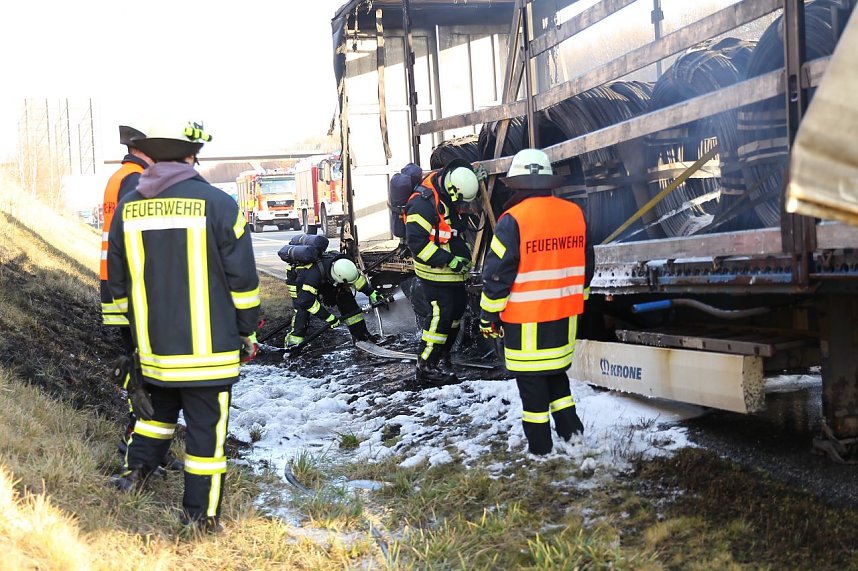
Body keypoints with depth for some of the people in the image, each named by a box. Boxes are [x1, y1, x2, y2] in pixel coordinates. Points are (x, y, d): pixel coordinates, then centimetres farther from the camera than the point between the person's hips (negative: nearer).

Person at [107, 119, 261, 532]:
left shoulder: (127, 208, 2)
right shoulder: (217, 204, -11)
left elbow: (118, 283, 11)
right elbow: (242, 280, -8)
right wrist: (247, 331, 5)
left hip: (152, 347, 5)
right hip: (208, 348, -4)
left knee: (160, 408, 29)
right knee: (206, 428, 5)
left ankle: (136, 471, 25)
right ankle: (199, 515, 11)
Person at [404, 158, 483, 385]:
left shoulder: (449, 200, 7)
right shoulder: (423, 203, -23)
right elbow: (416, 241, -26)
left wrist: (464, 254, 12)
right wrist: (449, 260, -25)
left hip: (453, 272, 9)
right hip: (435, 274, -9)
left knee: (457, 309, 16)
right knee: (440, 316, -10)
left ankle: (442, 356, 31)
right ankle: (426, 368, -3)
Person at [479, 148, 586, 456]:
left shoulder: (513, 219, -16)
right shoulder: (574, 213, 2)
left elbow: (498, 272, -15)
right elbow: (584, 265, 13)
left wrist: (488, 315, -4)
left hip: (526, 317, -5)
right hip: (564, 313, 6)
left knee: (531, 378, 5)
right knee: (556, 370, 23)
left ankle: (539, 444, 11)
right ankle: (570, 428, 23)